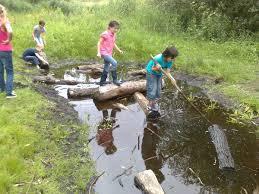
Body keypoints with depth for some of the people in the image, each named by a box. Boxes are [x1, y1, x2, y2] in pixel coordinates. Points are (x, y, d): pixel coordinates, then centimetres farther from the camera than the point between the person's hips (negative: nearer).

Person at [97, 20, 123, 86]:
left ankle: (102, 82, 25)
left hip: (109, 54, 9)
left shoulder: (114, 35, 9)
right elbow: (99, 43, -12)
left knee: (106, 69, 13)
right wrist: (98, 52, -19)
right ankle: (115, 80, -11)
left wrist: (119, 50, 18)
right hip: (104, 53, -8)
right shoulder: (105, 34, -15)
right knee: (114, 63, -25)